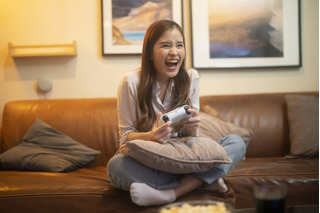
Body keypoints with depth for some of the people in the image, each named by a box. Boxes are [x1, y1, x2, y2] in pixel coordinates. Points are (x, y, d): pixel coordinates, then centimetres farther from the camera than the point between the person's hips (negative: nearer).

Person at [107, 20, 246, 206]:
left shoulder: (191, 78, -1)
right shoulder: (131, 83, -11)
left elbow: (188, 135, 3)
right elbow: (126, 135, -7)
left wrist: (191, 128, -23)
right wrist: (151, 136, -30)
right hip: (145, 161, -2)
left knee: (237, 143, -18)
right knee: (116, 166, -36)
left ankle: (171, 193, -30)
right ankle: (205, 181, -24)